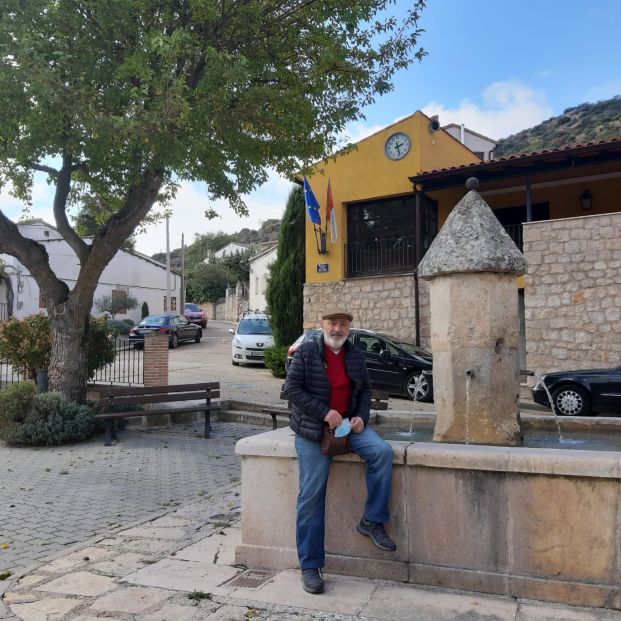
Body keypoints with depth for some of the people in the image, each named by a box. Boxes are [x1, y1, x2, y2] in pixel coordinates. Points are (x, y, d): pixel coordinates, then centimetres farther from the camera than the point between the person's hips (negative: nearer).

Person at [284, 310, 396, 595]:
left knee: (382, 451, -21)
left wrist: (361, 416, -2)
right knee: (311, 494, -5)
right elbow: (292, 388, -10)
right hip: (312, 430, -4)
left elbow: (365, 390, 17)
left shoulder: (355, 356, 9)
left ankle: (372, 521, -5)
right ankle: (310, 566, 6)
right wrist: (324, 413, -17)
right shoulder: (306, 352, -4)